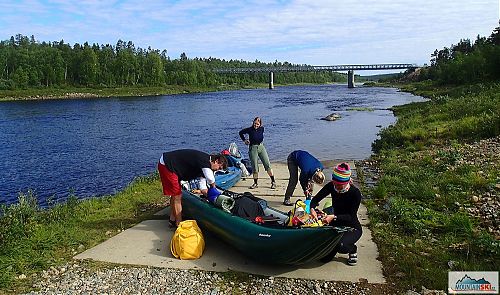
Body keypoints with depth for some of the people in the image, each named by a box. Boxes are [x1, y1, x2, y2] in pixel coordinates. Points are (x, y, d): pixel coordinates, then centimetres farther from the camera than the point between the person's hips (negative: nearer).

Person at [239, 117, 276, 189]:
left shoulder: (262, 129, 0)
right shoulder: (250, 129, -8)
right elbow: (241, 132, 9)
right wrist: (244, 140, 5)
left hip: (261, 147, 2)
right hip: (253, 148, -2)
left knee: (267, 164, -4)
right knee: (255, 167, 0)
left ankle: (273, 182, 5)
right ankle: (255, 183, 16)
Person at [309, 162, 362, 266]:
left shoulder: (355, 193, -23)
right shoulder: (331, 186, -11)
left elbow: (351, 216, -23)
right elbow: (316, 199, -9)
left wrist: (334, 217, -38)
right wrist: (312, 208, -31)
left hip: (352, 228, -4)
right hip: (336, 225, 4)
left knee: (340, 245, -33)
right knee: (324, 258, -8)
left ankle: (353, 250, 4)